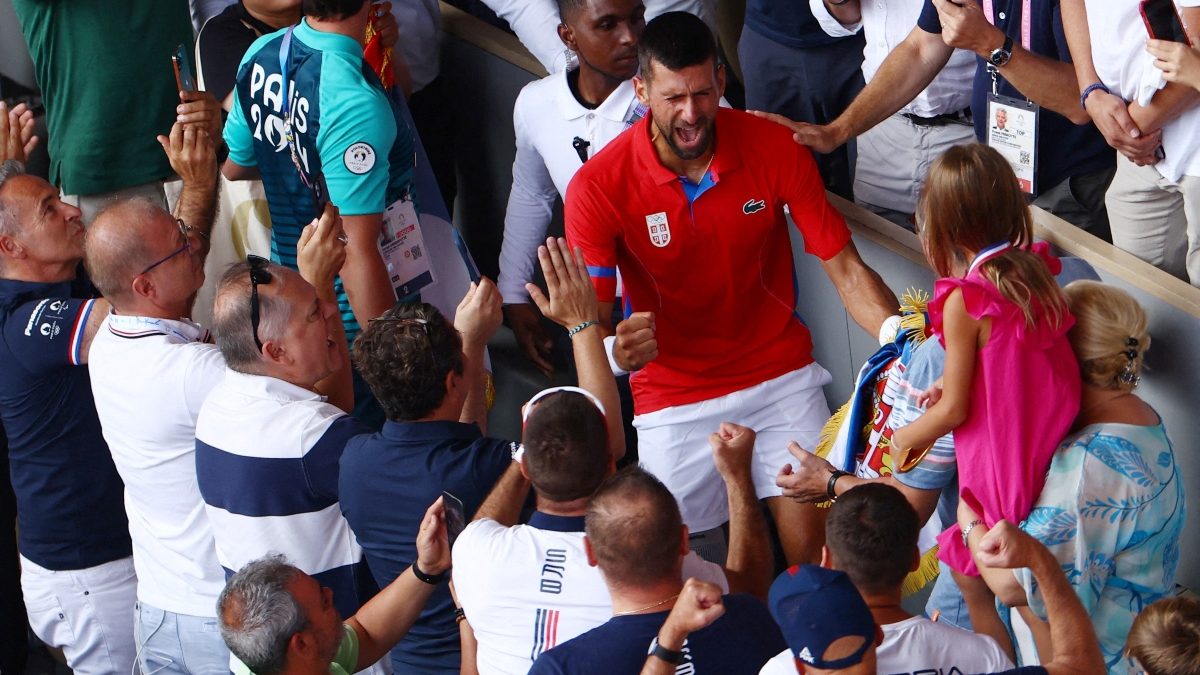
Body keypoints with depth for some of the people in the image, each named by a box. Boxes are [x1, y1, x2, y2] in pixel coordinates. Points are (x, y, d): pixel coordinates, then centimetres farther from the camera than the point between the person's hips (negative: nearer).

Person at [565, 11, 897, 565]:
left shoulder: (775, 149, -11)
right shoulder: (598, 187, -16)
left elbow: (845, 270, -8)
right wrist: (619, 349, -41)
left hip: (781, 375, 1)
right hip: (674, 397, -1)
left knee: (813, 551, -7)